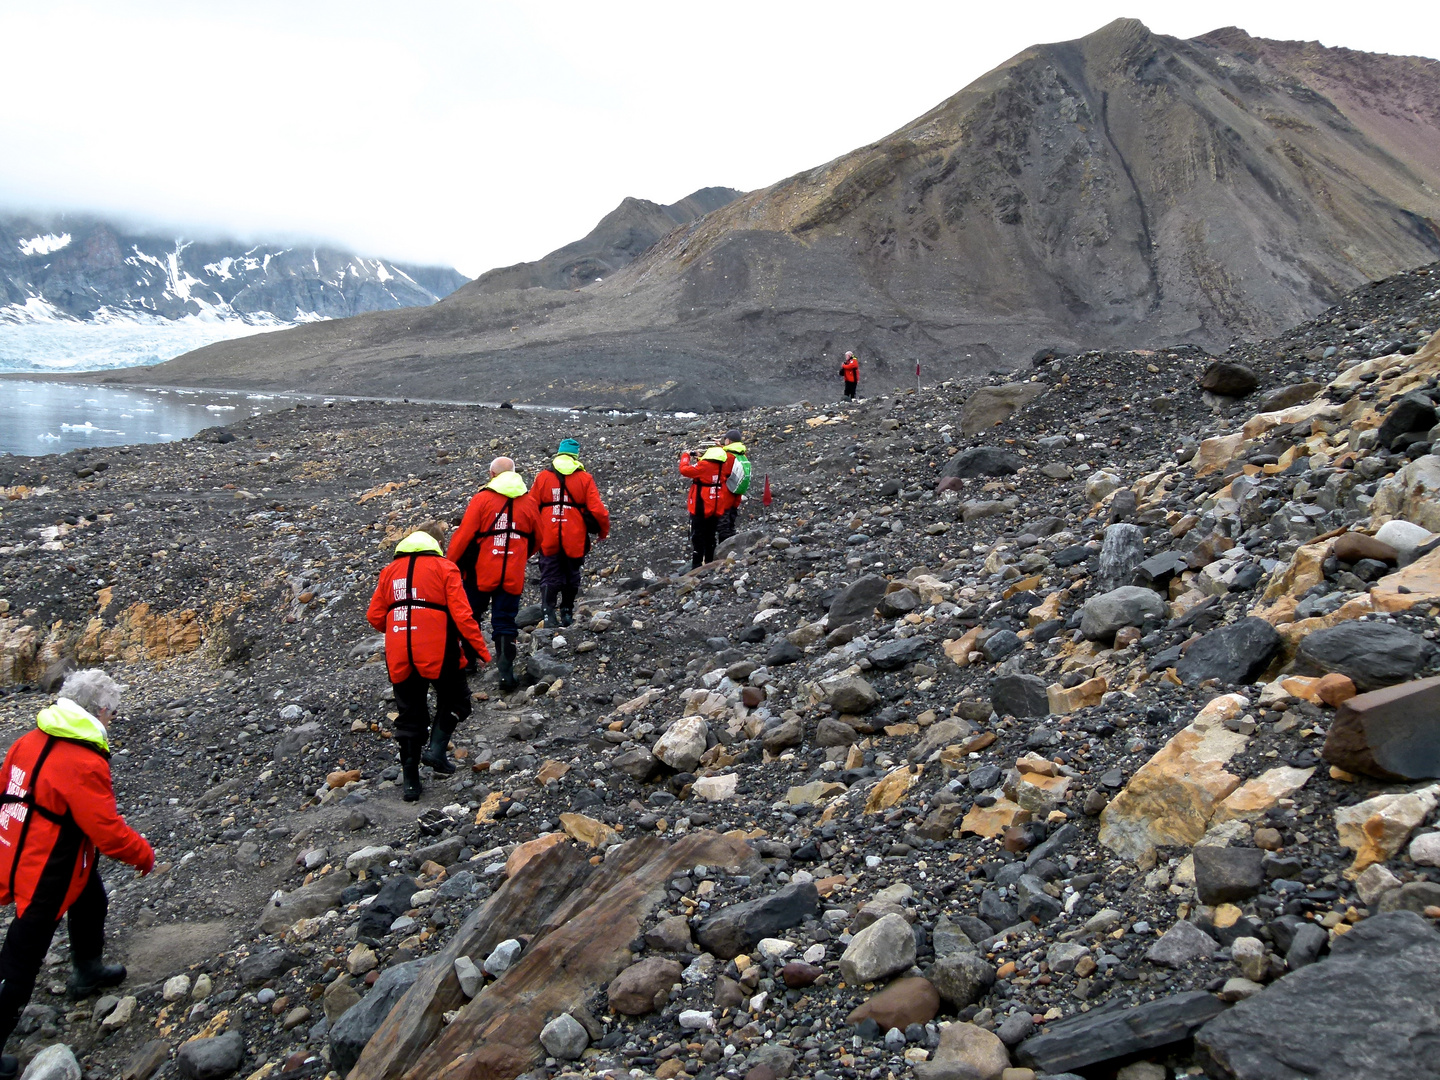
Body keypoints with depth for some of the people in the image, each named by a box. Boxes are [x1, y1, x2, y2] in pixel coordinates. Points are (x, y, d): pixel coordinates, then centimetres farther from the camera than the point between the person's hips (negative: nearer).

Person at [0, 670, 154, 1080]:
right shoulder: (83, 765, -26)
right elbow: (107, 831, -22)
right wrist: (143, 855, -5)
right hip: (46, 876, -9)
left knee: (91, 902, 32)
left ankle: (88, 972, 53)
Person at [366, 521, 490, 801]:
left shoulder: (390, 570, 11)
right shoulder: (444, 568, -3)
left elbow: (375, 615, 10)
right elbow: (462, 615, -10)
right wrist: (480, 650, -3)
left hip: (400, 658, 4)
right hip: (438, 654, -4)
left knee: (410, 715, 14)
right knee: (454, 701, 19)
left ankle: (411, 781, 15)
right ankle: (436, 749, 0)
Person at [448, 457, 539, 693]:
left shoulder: (482, 499, -10)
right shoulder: (529, 502, 3)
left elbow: (464, 535, -10)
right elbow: (534, 540, 15)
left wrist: (451, 564, 1)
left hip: (481, 573, -2)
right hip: (513, 575, 2)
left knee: (470, 617, 18)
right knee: (505, 624, 6)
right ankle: (506, 674, -4)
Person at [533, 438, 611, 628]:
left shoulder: (542, 477, 1)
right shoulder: (585, 479, -2)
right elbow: (597, 509, -5)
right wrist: (603, 531, 11)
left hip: (548, 539, 0)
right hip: (574, 540, 0)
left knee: (549, 576, 4)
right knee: (571, 577, 16)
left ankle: (548, 612, -12)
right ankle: (567, 613, 22)